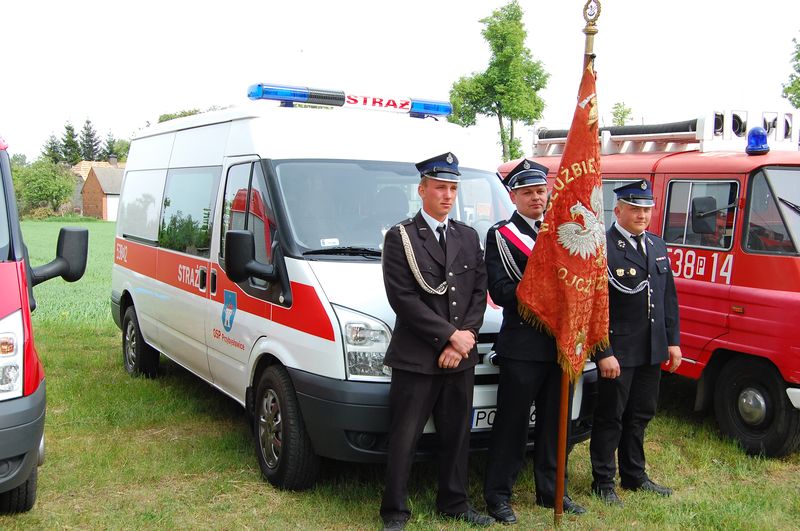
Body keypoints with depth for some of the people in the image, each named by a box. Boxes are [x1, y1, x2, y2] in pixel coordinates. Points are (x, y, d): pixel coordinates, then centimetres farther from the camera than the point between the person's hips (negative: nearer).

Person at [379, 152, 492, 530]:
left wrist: (466, 336, -6)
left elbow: (479, 293, 9)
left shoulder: (469, 237, 14)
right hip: (415, 358, -5)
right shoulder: (400, 237, -4)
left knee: (457, 435, 14)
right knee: (404, 439, 1)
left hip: (461, 357, 5)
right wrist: (450, 335, -13)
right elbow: (402, 298, -12)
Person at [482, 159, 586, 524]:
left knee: (553, 422, 15)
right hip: (522, 346, -5)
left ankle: (550, 491, 28)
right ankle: (497, 495, 12)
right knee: (512, 423, 1)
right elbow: (500, 292, -12)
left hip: (560, 343, 6)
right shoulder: (500, 235, -3)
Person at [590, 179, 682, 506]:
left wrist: (673, 341, 10)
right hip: (618, 351, -7)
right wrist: (603, 353, -19)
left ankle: (634, 475, 33)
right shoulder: (601, 248, -14)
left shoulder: (657, 246, 11)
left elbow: (669, 297, 15)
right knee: (610, 417, 4)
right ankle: (603, 482, 17)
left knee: (640, 415, 18)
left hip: (653, 351, 7)